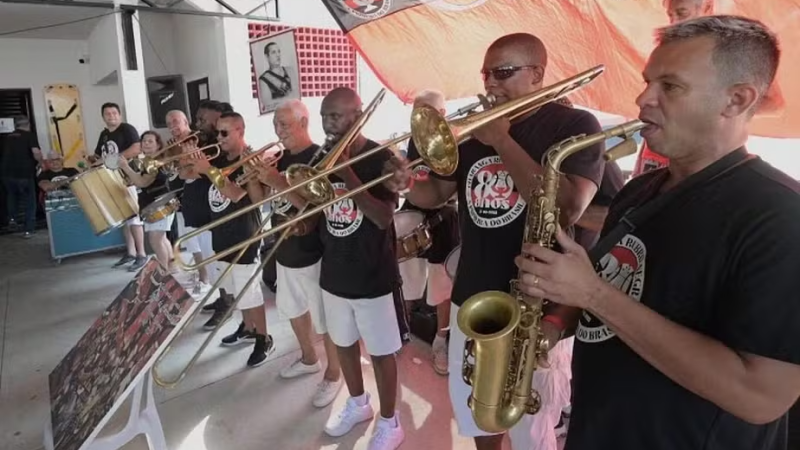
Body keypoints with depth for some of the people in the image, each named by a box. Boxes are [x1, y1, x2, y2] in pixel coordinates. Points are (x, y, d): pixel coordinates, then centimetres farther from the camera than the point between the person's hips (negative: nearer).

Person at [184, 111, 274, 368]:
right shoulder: (220, 159, 10)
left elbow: (236, 195, -26)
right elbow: (189, 174, 12)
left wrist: (209, 170, -28)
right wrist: (192, 163, -9)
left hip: (243, 237, -8)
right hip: (223, 235, 8)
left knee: (249, 292, -2)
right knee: (236, 290, 19)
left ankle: (264, 340, 12)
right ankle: (248, 328, 35)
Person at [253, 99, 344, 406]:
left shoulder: (320, 158, -16)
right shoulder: (283, 158, 7)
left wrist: (281, 184, -30)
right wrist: (254, 174, -9)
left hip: (312, 255, -8)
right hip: (285, 251, 8)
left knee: (325, 320, 5)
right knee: (293, 309, 23)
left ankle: (334, 374, 24)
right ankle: (308, 359, 44)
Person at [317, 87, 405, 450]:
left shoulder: (380, 158, -13)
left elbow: (384, 218, -23)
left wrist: (347, 174, -28)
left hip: (372, 275, -6)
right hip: (334, 272, 6)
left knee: (380, 351, 7)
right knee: (343, 343, 20)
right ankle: (357, 403, 43)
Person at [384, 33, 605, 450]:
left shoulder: (575, 125, -9)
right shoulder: (477, 130, 8)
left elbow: (567, 208, -24)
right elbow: (438, 192, 12)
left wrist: (502, 142, -21)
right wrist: (407, 185, -10)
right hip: (470, 299, 6)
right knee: (475, 413, 24)